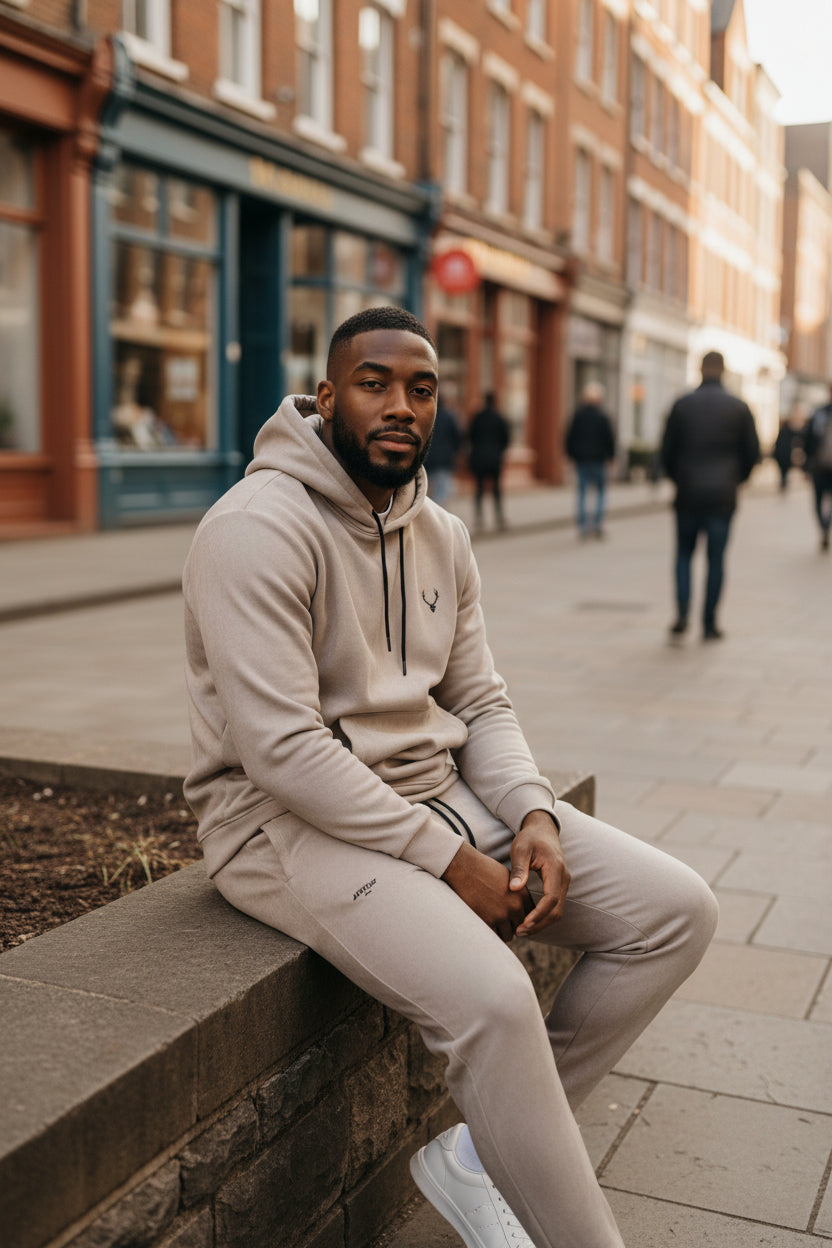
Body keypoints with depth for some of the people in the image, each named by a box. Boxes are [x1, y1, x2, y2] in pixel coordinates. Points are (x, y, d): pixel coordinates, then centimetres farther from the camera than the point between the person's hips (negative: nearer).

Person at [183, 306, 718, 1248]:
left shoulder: (442, 536, 10)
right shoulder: (261, 527, -16)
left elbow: (481, 707, 13)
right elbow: (282, 748, -22)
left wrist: (534, 816, -7)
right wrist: (447, 861, -20)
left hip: (437, 789, 8)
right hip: (293, 820, -8)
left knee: (678, 910, -2)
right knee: (491, 997, -32)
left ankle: (478, 1156, 3)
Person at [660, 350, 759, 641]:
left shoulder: (682, 405, -1)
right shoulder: (739, 408, 0)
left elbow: (667, 451, 1)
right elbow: (752, 452, 2)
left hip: (687, 495, 0)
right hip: (722, 496, 0)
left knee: (684, 554, 13)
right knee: (716, 558, 6)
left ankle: (682, 614, -4)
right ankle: (709, 623, 8)